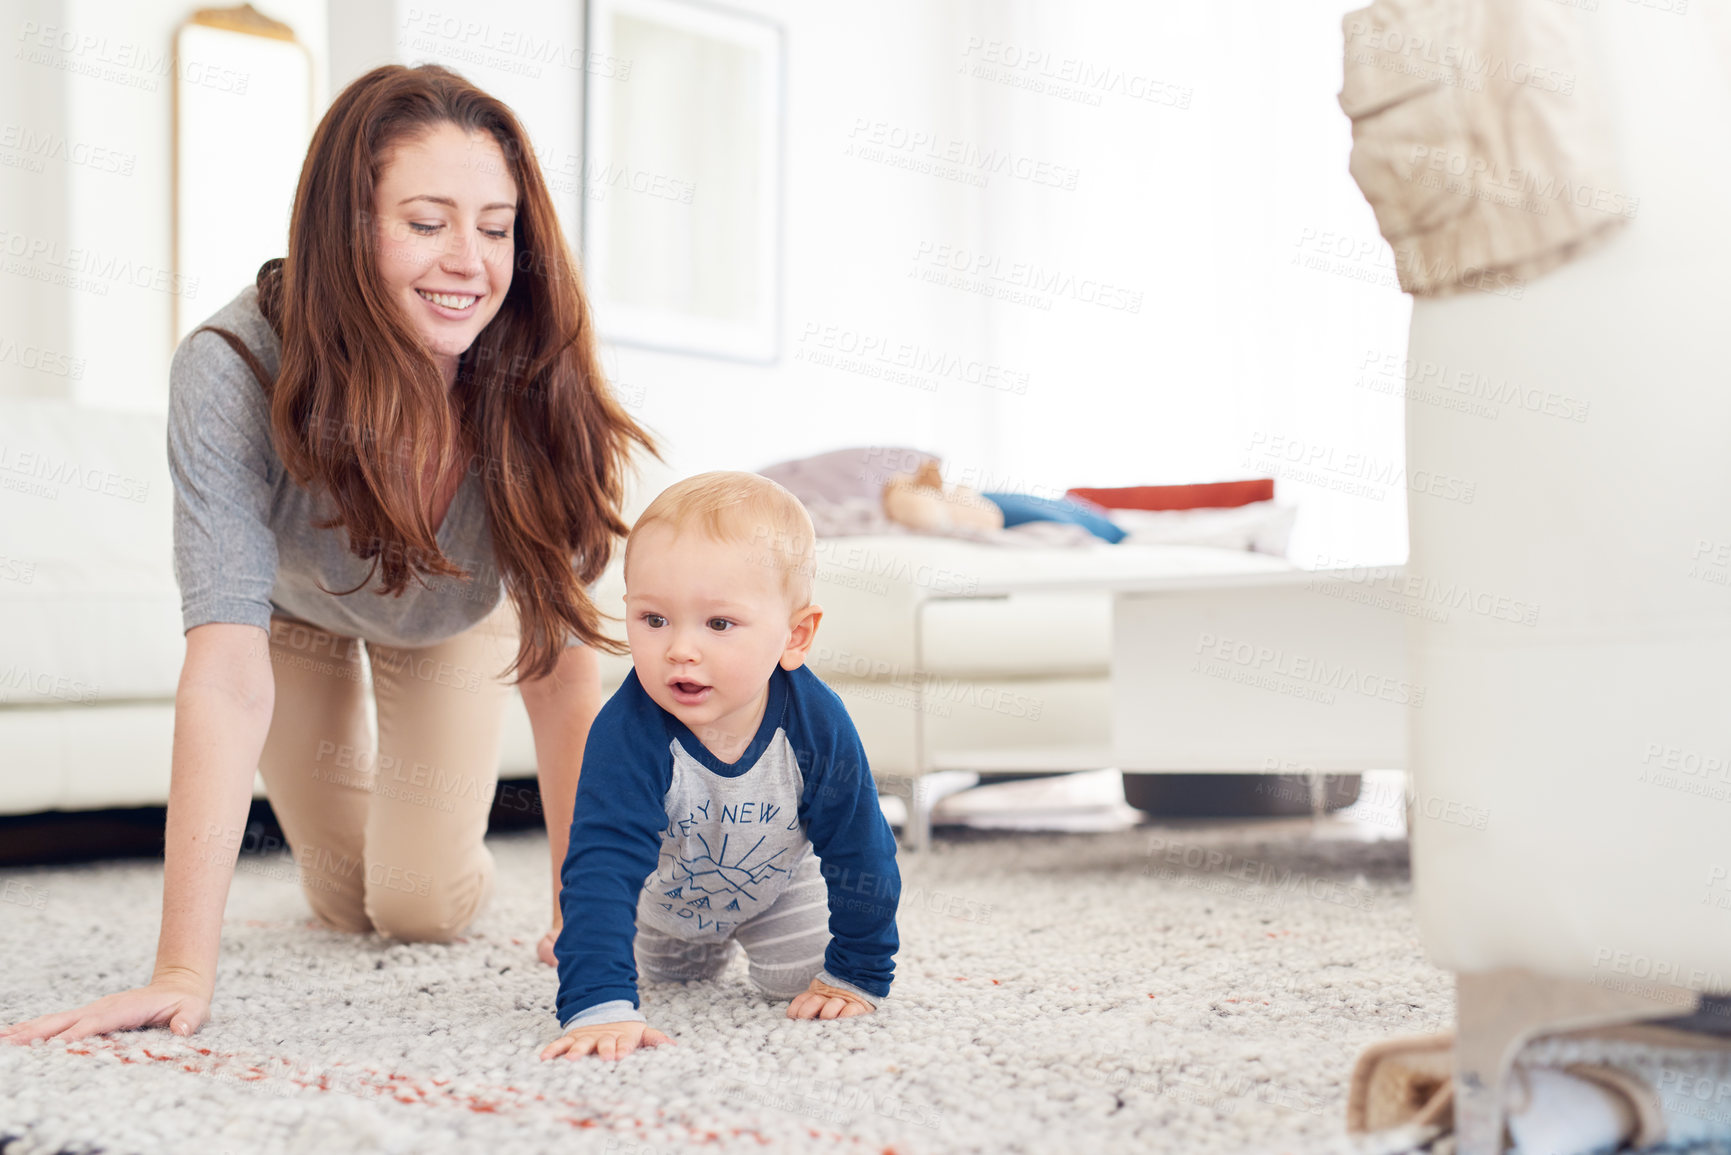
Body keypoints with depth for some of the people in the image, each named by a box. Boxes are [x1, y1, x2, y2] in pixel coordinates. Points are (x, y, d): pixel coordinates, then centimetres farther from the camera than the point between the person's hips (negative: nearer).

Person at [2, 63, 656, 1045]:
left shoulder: (537, 384, -37)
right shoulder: (232, 372, -42)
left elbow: (563, 662, -32)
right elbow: (227, 674, -46)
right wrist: (184, 969, -51)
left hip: (457, 613, 1)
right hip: (296, 606, 0)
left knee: (424, 909, -1)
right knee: (347, 904, 10)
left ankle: (451, 849, 36)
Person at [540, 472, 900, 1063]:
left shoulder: (818, 726, -37)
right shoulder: (628, 732, -44)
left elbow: (860, 853, -23)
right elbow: (602, 864, -50)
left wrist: (857, 975, -17)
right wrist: (600, 1004, -61)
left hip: (776, 885, 0)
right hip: (664, 895, 1)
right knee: (676, 975, 24)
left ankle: (751, 940, 32)